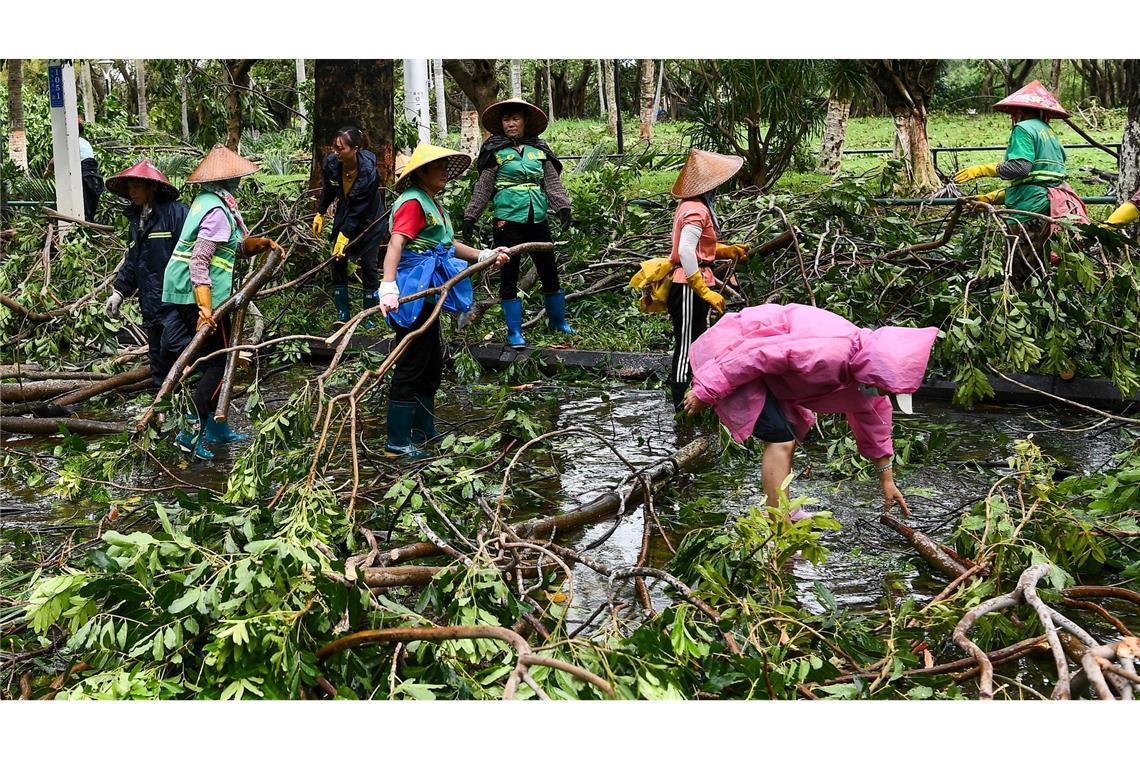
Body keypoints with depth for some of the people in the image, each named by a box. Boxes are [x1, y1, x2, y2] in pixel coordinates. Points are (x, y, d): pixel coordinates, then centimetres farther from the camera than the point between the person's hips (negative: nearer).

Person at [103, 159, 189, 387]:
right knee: (158, 359, 11)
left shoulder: (176, 213, -8)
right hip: (152, 307, 9)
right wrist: (119, 291, 16)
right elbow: (131, 262, 26)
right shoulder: (135, 221, 20)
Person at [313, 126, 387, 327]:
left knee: (369, 265, -4)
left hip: (369, 221, -5)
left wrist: (345, 235, -26)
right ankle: (342, 314, 3)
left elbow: (360, 208, -27)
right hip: (344, 217, 5)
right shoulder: (331, 163, -18)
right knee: (338, 263, -2)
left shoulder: (369, 172, -31)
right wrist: (320, 214, 11)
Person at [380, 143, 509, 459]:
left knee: (432, 365, 18)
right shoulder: (413, 202, -14)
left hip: (427, 292, 10)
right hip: (411, 291, -10)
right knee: (411, 366, -6)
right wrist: (388, 287, -40)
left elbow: (447, 243, 28)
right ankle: (397, 442, 1)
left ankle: (424, 431, 31)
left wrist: (484, 255, 24)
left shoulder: (433, 202, 16)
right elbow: (396, 244, -28)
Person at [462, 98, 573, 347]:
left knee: (550, 273, 10)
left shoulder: (540, 149, 9)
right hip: (508, 221, -3)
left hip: (538, 221, 3)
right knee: (509, 277, 1)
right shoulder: (496, 151, 1)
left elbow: (552, 181, 5)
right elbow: (483, 187, 0)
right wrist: (470, 216, -6)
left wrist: (563, 206, -10)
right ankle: (514, 332, 10)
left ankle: (558, 321, 30)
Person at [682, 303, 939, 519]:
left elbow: (873, 420, 14)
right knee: (780, 440, -16)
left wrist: (887, 479, 20)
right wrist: (706, 392, -25)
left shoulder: (864, 363, -1)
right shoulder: (831, 354, -32)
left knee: (790, 434, 20)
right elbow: (757, 355, -33)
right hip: (729, 351, -10)